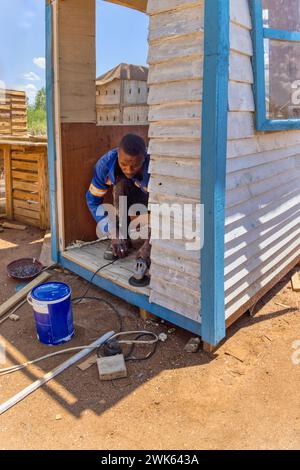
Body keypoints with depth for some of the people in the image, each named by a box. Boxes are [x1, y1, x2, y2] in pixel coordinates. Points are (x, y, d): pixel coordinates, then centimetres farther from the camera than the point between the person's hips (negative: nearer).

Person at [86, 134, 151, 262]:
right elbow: (93, 200, -19)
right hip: (127, 201, 2)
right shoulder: (106, 163, -28)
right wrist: (113, 233, -28)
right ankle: (123, 238, -19)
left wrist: (149, 243, -45)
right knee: (120, 182, -32)